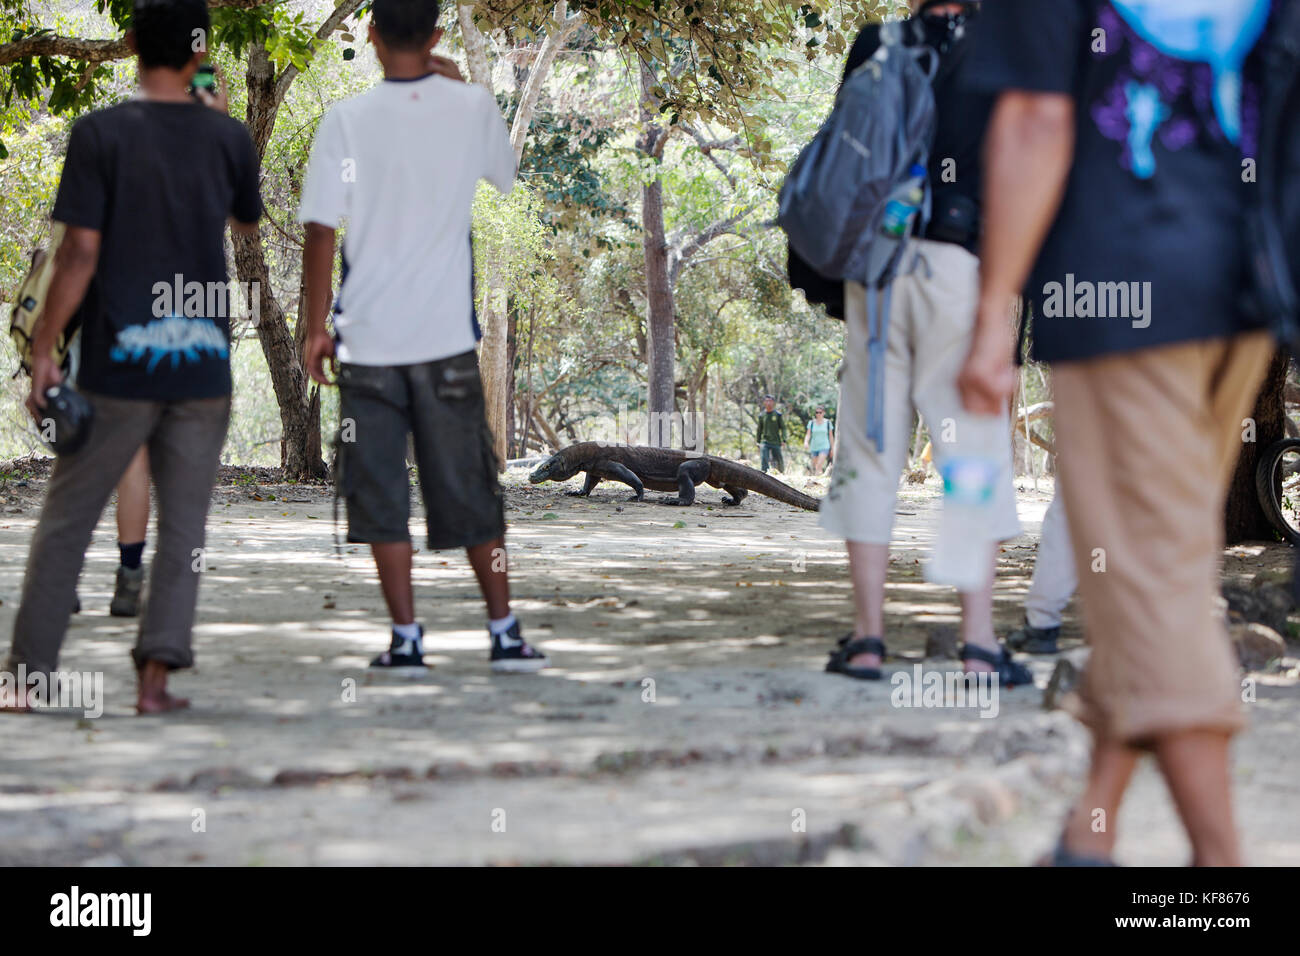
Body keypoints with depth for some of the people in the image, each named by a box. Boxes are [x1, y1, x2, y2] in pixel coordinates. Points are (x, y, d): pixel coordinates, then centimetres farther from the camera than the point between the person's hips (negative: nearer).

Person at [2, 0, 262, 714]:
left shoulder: (101, 133, -7)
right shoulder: (228, 138, 2)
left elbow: (80, 254, -11)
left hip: (116, 363, -2)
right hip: (203, 366, 2)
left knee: (65, 522, 8)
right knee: (183, 527, 7)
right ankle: (156, 674, 0)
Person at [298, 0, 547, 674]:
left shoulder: (347, 120, -7)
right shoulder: (472, 107, -2)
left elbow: (321, 233, -8)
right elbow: (506, 176, 19)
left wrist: (316, 328, 1)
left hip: (368, 340, -1)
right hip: (446, 339, 2)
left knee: (381, 497, 7)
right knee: (471, 493, 11)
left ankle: (406, 638, 6)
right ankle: (504, 634, 14)